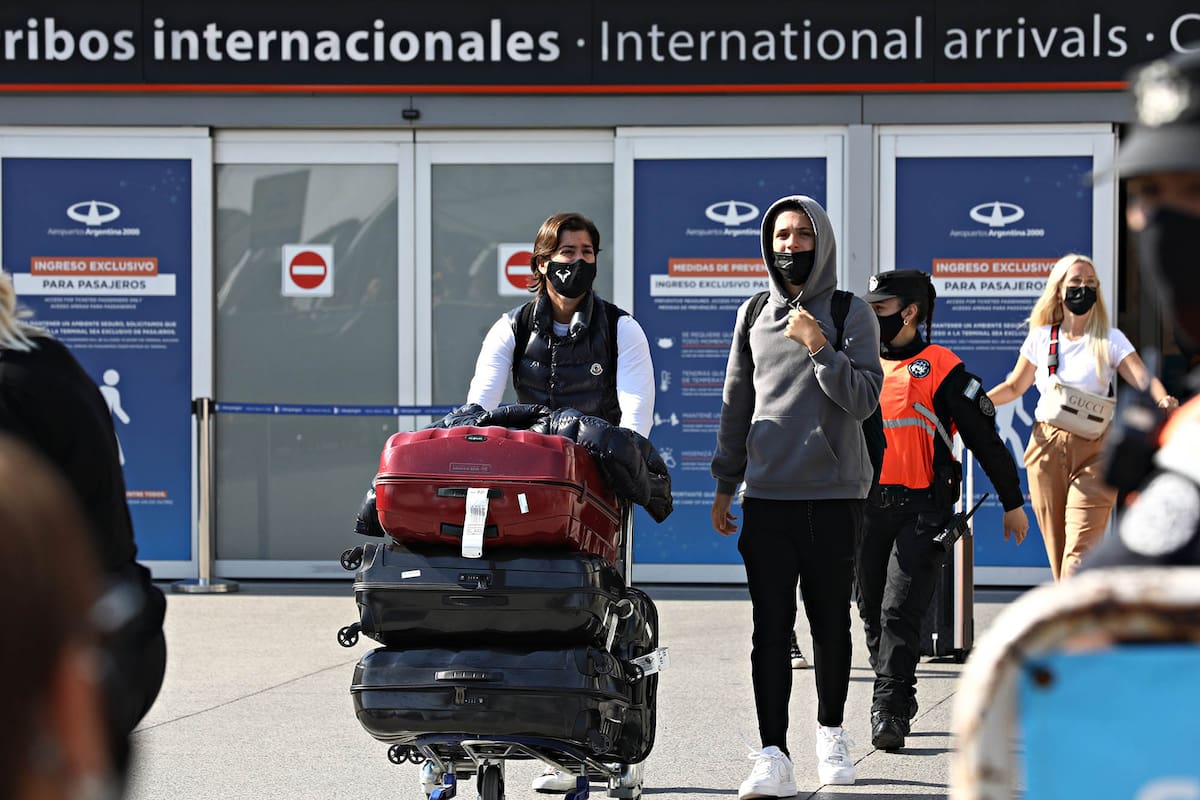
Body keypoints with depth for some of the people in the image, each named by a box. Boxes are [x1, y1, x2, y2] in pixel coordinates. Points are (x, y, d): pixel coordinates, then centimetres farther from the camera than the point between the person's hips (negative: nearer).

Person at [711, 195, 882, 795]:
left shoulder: (852, 314, 2)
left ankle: (831, 730, 26)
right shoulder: (754, 315, 13)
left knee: (830, 623, 7)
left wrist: (819, 348, -17)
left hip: (834, 496, -2)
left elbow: (863, 401, -7)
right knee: (770, 628, -5)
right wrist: (725, 485, 15)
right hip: (766, 497, 2)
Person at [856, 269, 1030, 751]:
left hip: (922, 510, -6)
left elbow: (984, 437, 2)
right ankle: (897, 705, 22)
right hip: (867, 507, 6)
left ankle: (888, 712, -14)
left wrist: (1012, 502, 4)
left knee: (900, 611, -14)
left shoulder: (940, 368, -2)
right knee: (873, 614, 8)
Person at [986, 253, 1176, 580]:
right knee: (1056, 546, 4)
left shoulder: (1110, 340, 1)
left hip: (1093, 451, -3)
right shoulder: (1040, 338, 8)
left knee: (1081, 544, -14)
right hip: (1046, 447, 3)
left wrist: (1163, 399, -32)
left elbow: (1143, 378, -10)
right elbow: (1015, 386, 17)